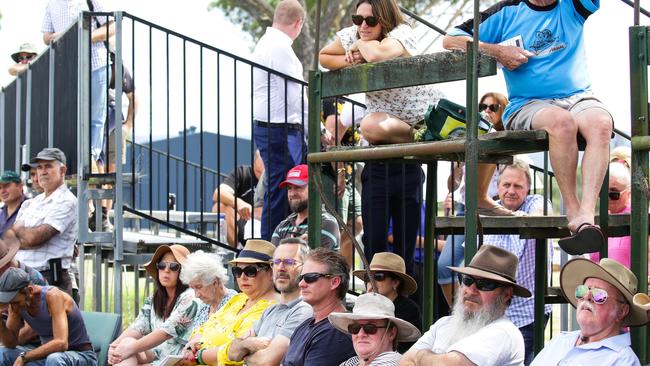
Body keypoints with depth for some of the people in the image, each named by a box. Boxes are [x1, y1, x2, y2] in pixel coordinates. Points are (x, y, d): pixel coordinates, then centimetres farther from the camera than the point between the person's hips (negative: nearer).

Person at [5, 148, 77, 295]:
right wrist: (24, 241, -9)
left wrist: (18, 228, 6)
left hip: (50, 279, -7)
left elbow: (33, 237, -15)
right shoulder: (31, 203, 20)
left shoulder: (66, 202, -6)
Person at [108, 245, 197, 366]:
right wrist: (114, 345, -16)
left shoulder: (188, 298, -6)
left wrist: (131, 348, -24)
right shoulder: (153, 300, 17)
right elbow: (137, 328, 4)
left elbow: (167, 331, -17)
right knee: (127, 342, -21)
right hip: (155, 356, 6)